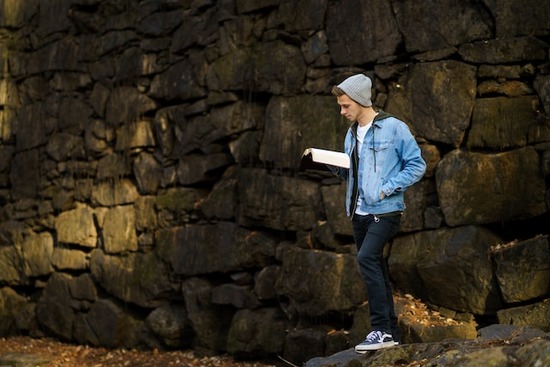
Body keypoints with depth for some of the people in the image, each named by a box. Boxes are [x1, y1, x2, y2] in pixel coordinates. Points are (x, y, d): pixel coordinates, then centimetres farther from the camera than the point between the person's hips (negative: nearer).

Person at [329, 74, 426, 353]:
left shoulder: (394, 128, -8)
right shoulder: (352, 134, 13)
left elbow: (417, 165, -8)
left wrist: (387, 188, -17)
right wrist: (334, 165, -2)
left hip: (384, 211, -8)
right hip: (358, 213, 8)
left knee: (367, 258, -24)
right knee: (375, 269, 10)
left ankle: (382, 329, -21)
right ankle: (391, 332, 19)